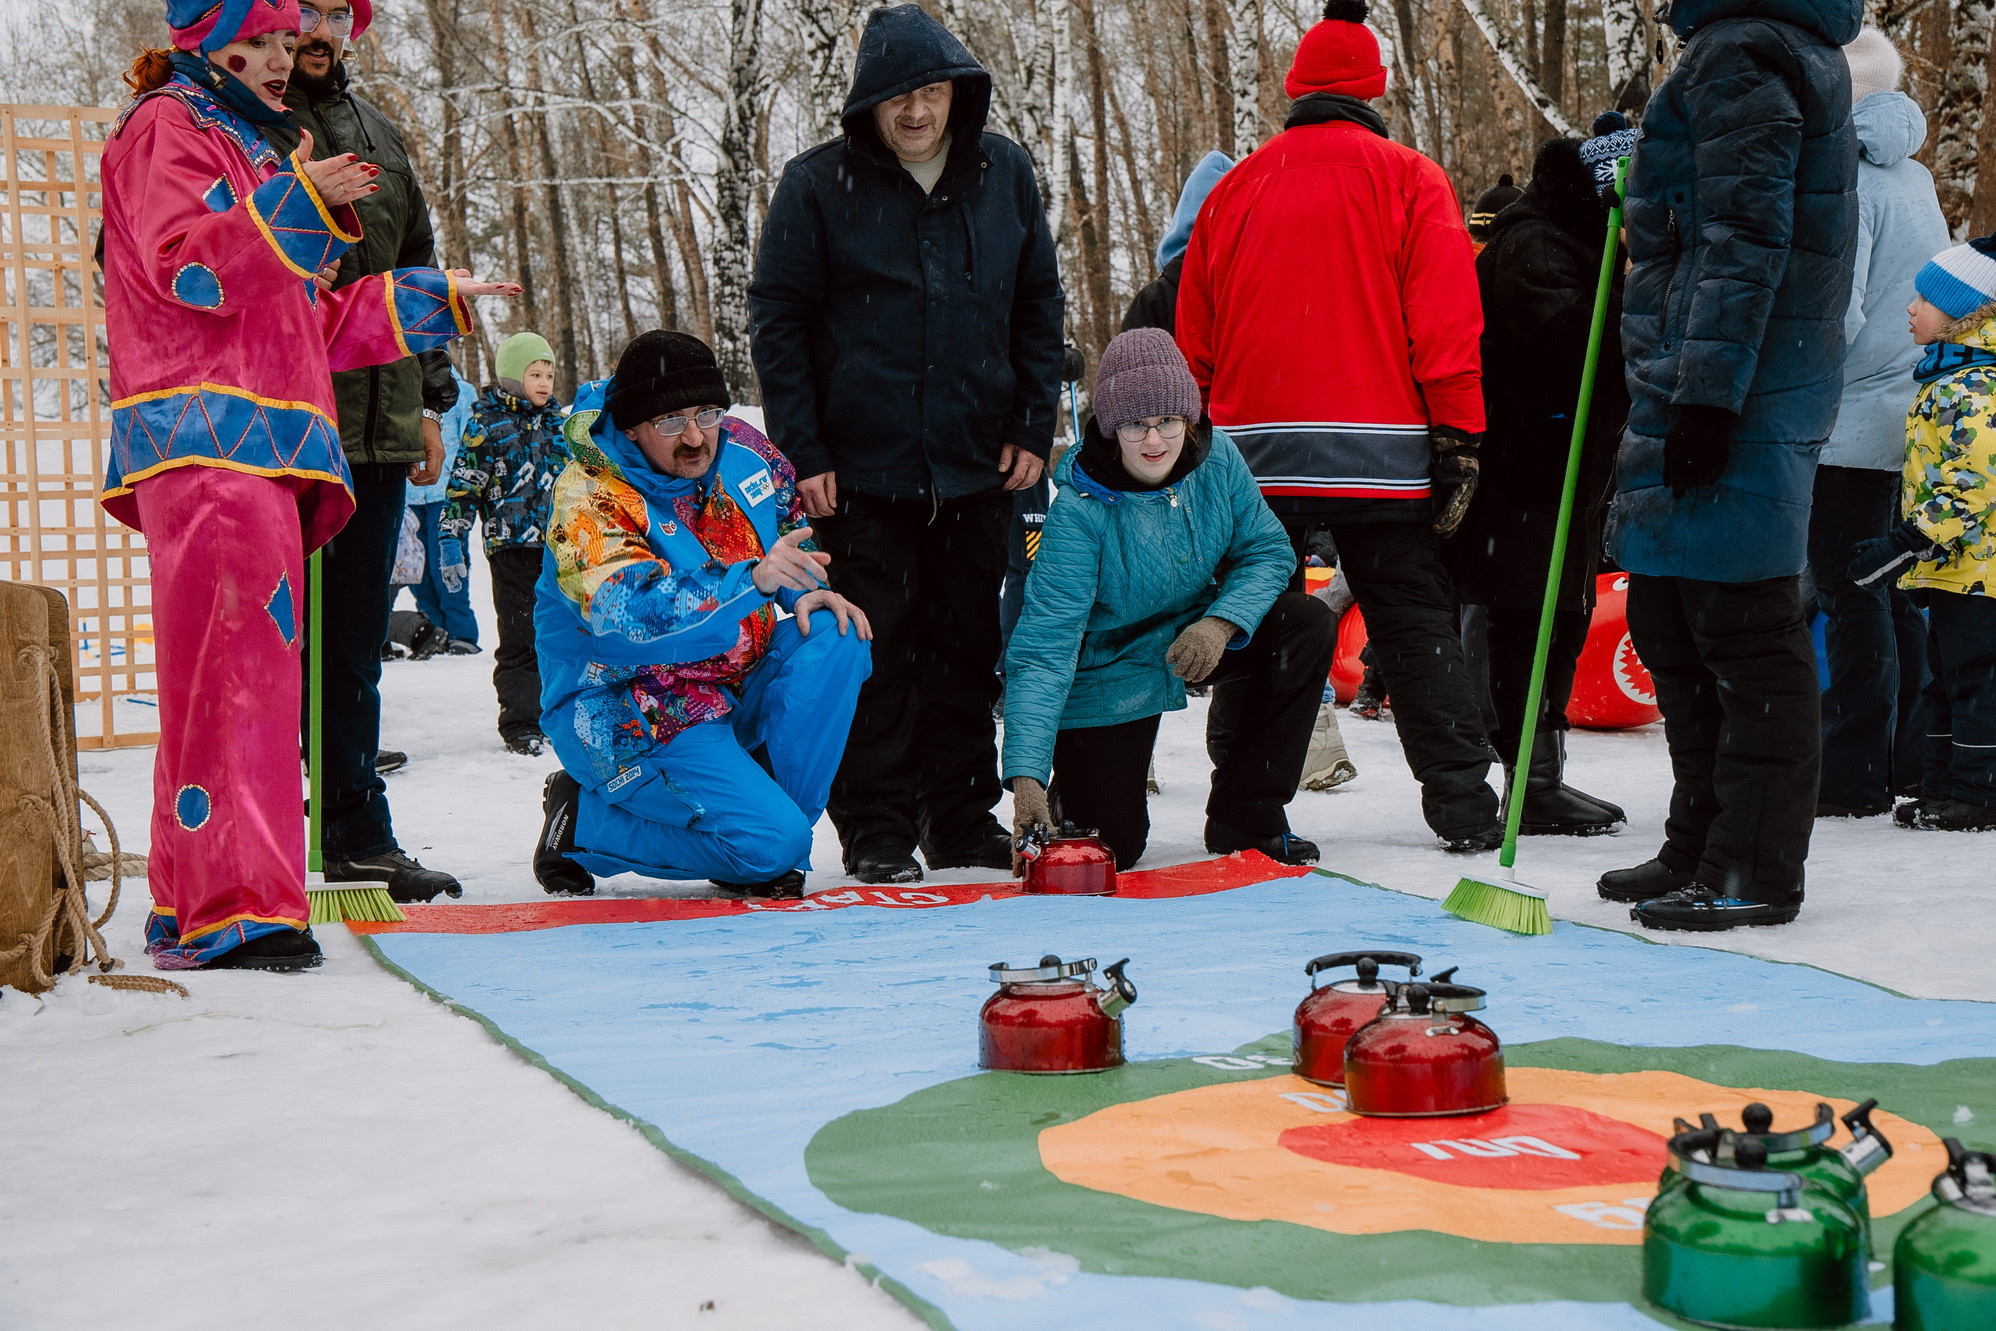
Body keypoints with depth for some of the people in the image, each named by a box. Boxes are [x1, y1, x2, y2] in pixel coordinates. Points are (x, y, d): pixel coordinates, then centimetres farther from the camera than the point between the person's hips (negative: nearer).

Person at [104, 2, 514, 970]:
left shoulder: (251, 143, 31)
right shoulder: (166, 127, 2)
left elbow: (311, 321, 33)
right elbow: (186, 265, -15)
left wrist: (437, 303, 32)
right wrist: (299, 204, -22)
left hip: (264, 451, 9)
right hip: (203, 440, -9)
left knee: (252, 670, 8)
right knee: (236, 662, -17)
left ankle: (192, 911, 14)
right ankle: (233, 907, -21)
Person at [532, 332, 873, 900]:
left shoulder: (742, 449, -3)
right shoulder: (588, 501, -22)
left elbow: (792, 528, 17)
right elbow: (631, 619, -36)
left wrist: (807, 591, -5)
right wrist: (753, 580, -44)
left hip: (735, 685, 7)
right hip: (631, 716, -7)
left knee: (836, 638, -15)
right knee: (772, 843, -20)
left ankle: (765, 807, -7)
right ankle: (584, 819, 0)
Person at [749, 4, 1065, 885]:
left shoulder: (1004, 175, 6)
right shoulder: (817, 186, -4)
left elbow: (1040, 307, 12)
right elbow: (777, 321, -2)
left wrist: (1033, 426, 4)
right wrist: (802, 450, -7)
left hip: (978, 468, 3)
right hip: (862, 471, -3)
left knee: (969, 649, 10)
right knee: (874, 654, -1)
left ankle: (962, 815, 21)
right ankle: (877, 831, 7)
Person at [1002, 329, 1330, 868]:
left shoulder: (1217, 460, -15)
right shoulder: (1079, 511, -28)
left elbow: (1267, 551, -7)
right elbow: (1044, 647, -32)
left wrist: (1222, 622, -30)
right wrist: (1026, 776, -42)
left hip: (1195, 638, 5)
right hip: (1108, 671, -4)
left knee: (1308, 624, -20)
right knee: (1111, 847, -10)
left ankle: (1246, 819, -7)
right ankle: (1070, 781, 30)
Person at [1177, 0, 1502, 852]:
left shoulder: (1236, 189, 10)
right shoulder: (1408, 180, 0)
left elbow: (1194, 341, 13)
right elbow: (1446, 326, -5)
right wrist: (1458, 440, -3)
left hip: (1254, 457, 2)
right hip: (1380, 454, -2)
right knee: (1415, 627, 6)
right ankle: (1463, 805, 5)